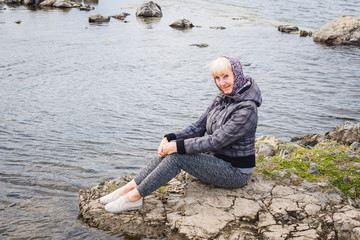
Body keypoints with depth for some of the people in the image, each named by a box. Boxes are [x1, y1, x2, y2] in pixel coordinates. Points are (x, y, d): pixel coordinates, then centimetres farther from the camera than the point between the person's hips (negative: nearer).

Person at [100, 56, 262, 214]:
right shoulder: (222, 98, 5)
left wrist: (178, 146, -26)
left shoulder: (247, 108, -22)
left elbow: (216, 140, -26)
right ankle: (129, 188, -10)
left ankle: (134, 197, -14)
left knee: (177, 156, -23)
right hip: (217, 158, 8)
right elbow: (199, 127, 4)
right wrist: (170, 138, -11)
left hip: (236, 172, -8)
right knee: (170, 150, -12)